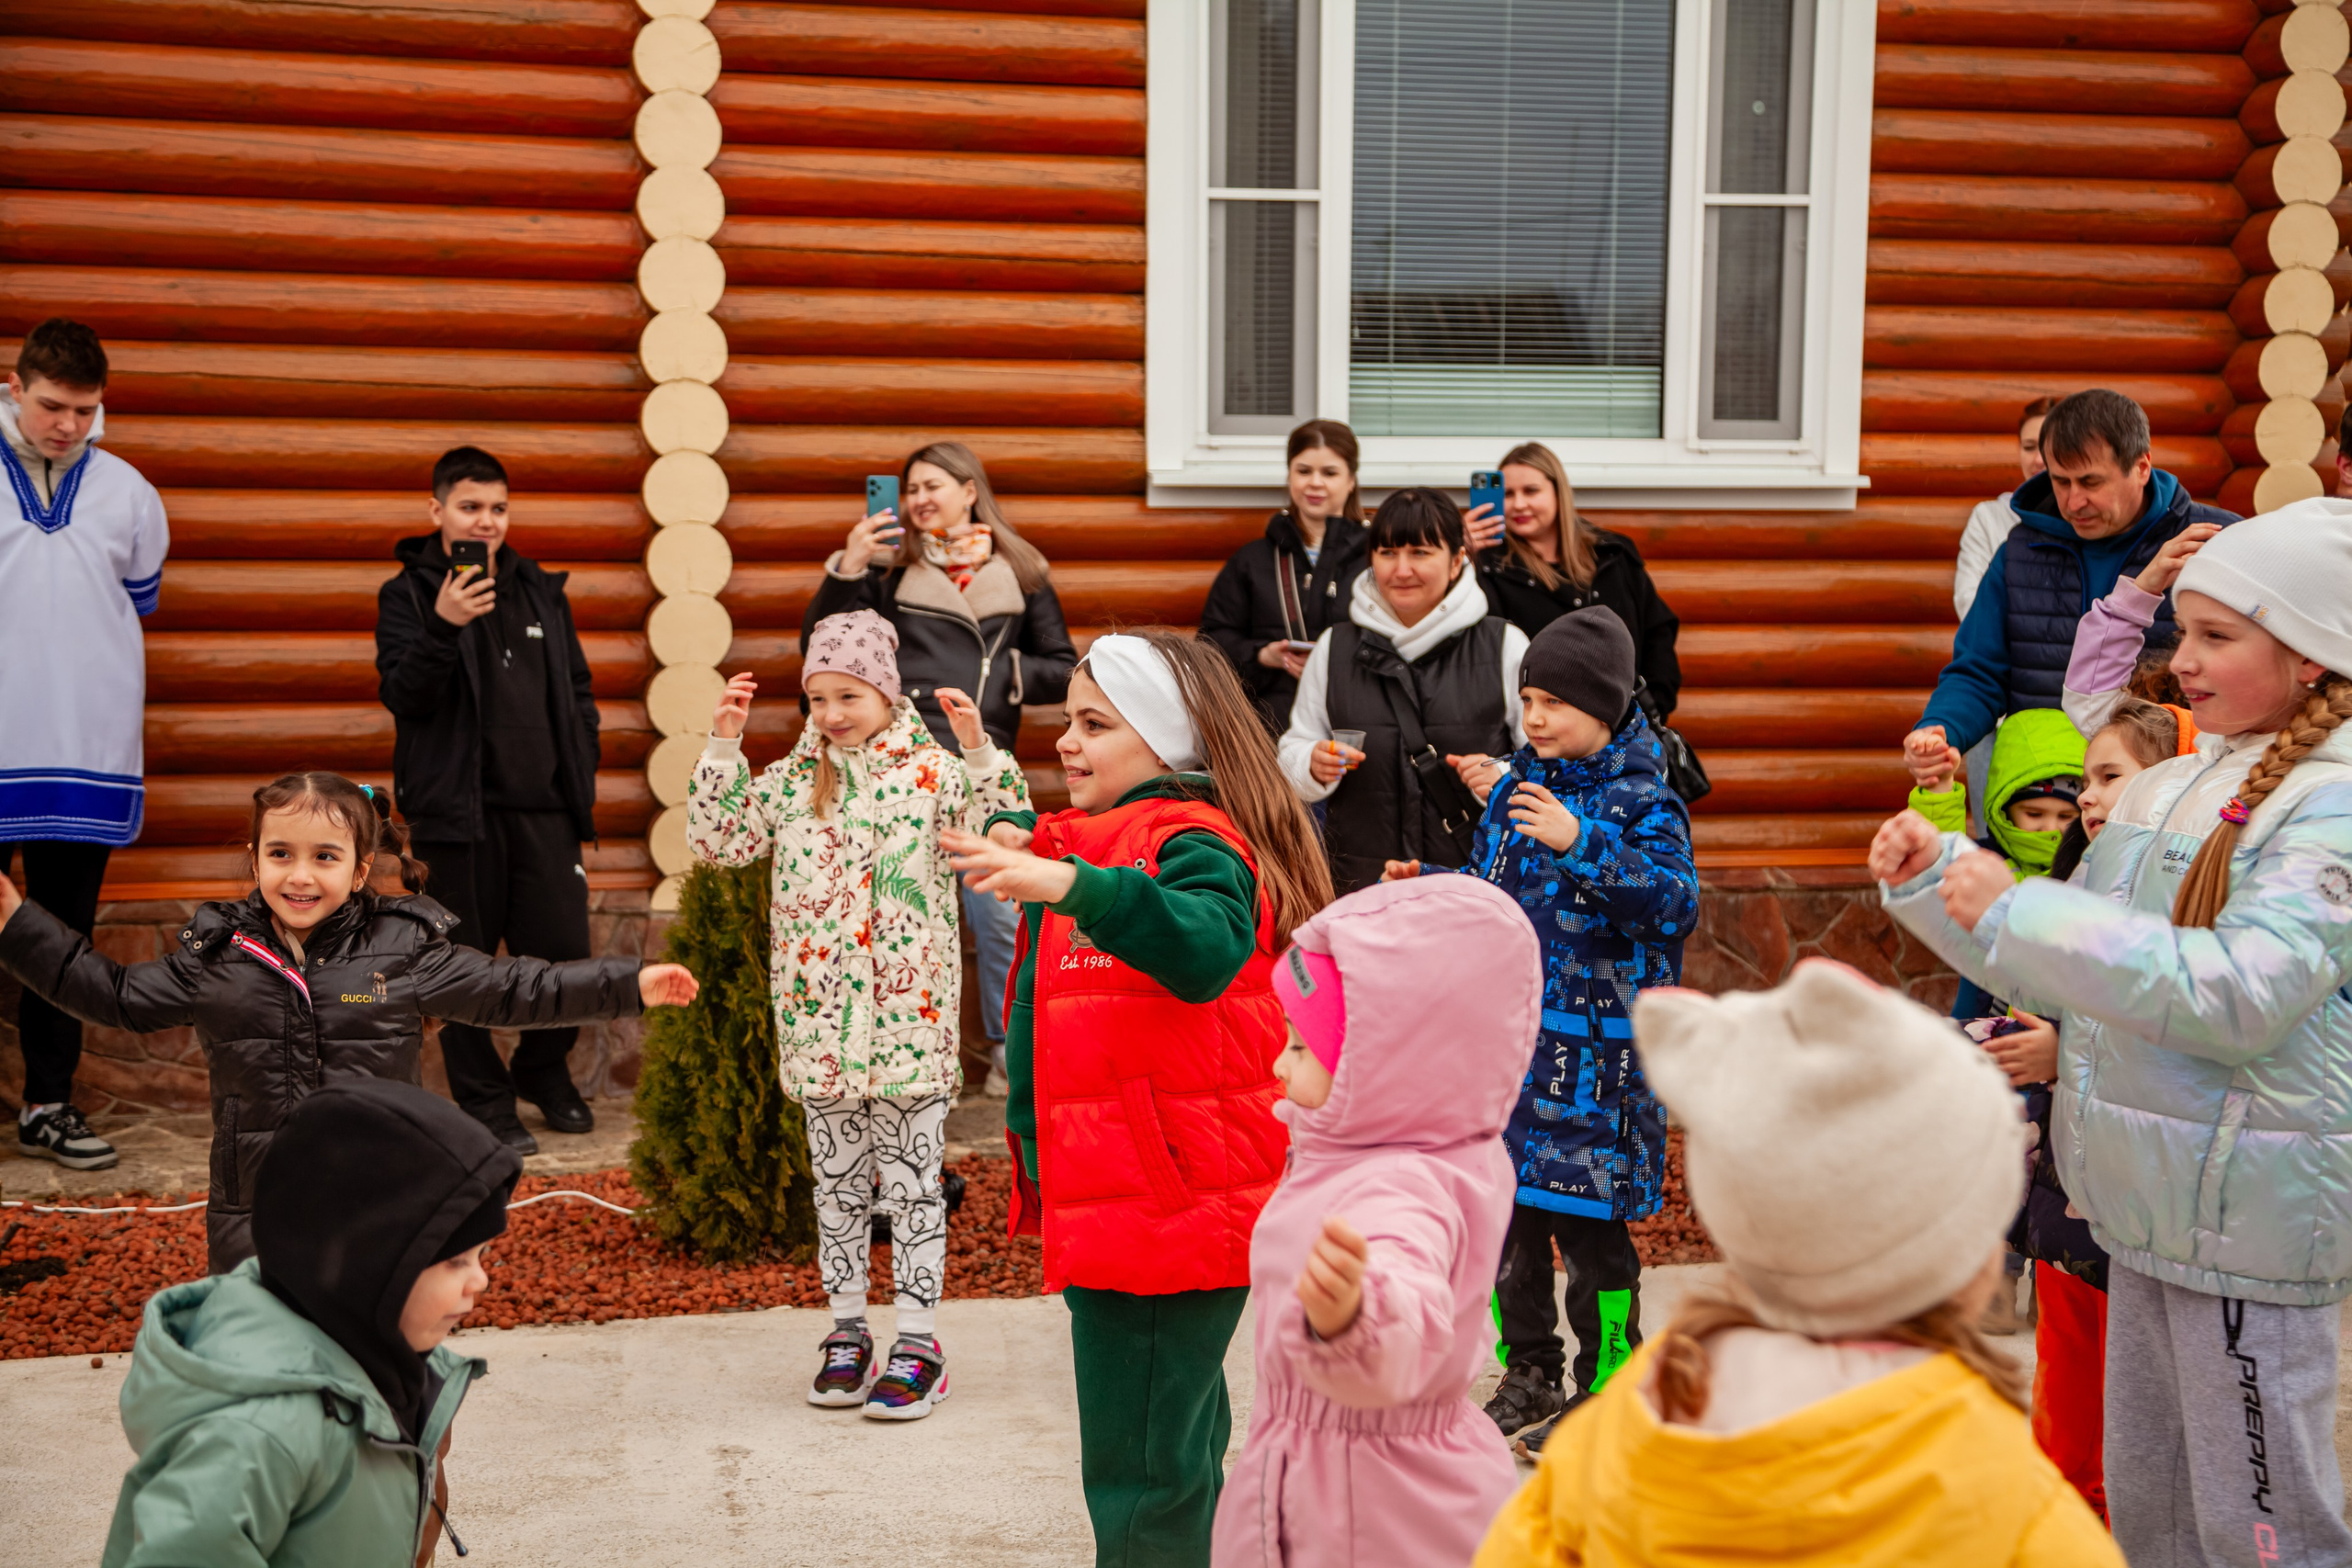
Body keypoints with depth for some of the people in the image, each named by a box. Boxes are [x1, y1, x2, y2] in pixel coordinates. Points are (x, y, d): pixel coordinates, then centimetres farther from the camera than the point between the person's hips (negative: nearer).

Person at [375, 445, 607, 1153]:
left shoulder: (541, 591, 13)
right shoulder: (408, 595, 1)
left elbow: (577, 692, 18)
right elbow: (402, 696, -9)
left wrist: (580, 779, 10)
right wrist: (442, 626, -24)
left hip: (544, 808, 3)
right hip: (460, 809, -3)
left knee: (565, 953, 3)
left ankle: (544, 1071, 27)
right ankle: (485, 1104, 15)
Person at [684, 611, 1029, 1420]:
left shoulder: (934, 772, -3)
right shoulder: (790, 780, 6)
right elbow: (717, 839, 3)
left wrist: (979, 750, -23)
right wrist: (723, 746, -5)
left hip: (909, 1017, -3)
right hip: (820, 1019, 3)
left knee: (911, 1179, 3)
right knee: (837, 1178, 13)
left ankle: (918, 1344, 12)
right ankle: (847, 1333, 25)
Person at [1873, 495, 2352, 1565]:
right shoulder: (2169, 791, 9)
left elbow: (2237, 994, -27)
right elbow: (2065, 980, 17)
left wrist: (2014, 910, -25)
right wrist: (1935, 877, 5)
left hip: (2253, 1214, -8)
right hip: (2146, 1198, 8)